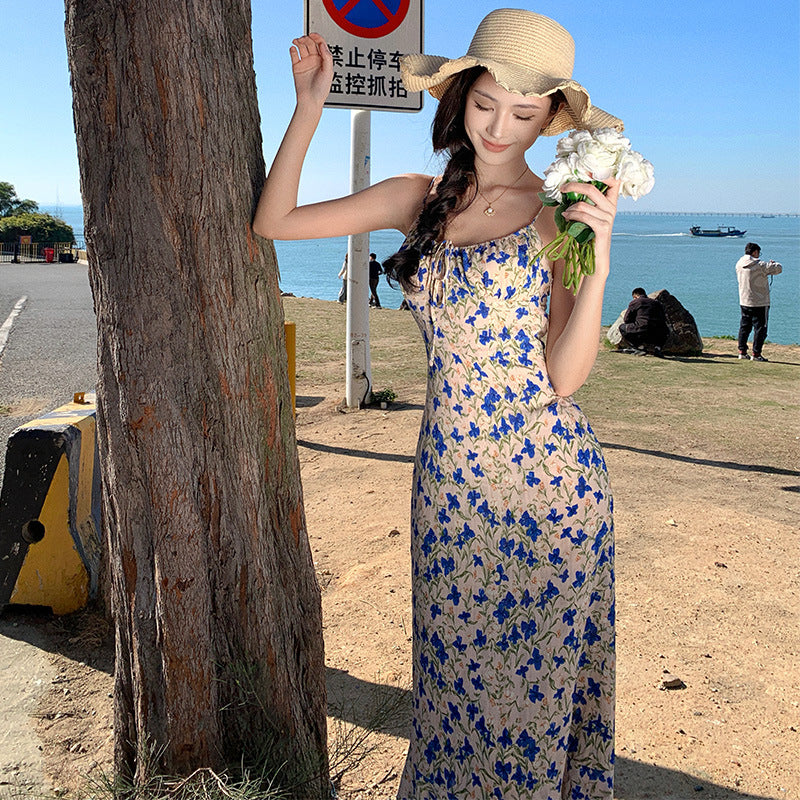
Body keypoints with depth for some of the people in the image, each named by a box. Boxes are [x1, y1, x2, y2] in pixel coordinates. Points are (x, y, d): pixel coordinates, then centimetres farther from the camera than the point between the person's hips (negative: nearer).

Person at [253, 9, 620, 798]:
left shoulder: (562, 213, -3)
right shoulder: (420, 200, 6)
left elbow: (565, 376, -9)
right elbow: (273, 222, 5)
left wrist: (598, 262, -21)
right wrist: (309, 106, 2)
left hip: (546, 474, -3)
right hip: (449, 474, 3)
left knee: (537, 668, 10)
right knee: (456, 667, 15)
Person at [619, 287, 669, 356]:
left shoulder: (634, 302, 9)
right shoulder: (656, 302, 23)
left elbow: (626, 320, 12)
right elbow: (663, 320, 28)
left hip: (643, 333, -5)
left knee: (622, 327, 17)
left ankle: (640, 347, 2)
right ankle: (657, 346, 10)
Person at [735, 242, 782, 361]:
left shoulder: (739, 264, 3)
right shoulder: (760, 266, -17)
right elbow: (778, 269, -15)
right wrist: (774, 263, 8)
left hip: (744, 302, 6)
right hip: (760, 302, -6)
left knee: (744, 327, 15)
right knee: (760, 328, 2)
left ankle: (742, 351, 16)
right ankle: (756, 354, 2)